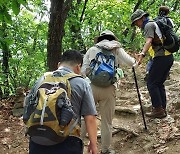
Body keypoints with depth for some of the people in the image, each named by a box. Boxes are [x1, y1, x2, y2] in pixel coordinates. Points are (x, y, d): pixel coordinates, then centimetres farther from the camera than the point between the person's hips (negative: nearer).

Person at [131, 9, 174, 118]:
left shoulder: (149, 25, -4)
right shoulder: (155, 24, 26)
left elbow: (149, 41, -22)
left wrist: (142, 54, -35)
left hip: (161, 57, -10)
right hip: (169, 56, 10)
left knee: (152, 83, -6)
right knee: (159, 84, 13)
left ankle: (158, 110, -5)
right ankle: (163, 110, 15)